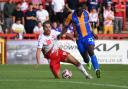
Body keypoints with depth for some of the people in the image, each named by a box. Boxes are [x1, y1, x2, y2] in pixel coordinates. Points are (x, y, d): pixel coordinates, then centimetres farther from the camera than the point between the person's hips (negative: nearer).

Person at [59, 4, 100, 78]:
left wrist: (92, 33, 18)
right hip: (79, 38, 0)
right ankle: (88, 62, 44)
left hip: (88, 36, 0)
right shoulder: (71, 16, -8)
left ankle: (97, 69, -29)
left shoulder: (86, 13, -1)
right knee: (85, 56, 5)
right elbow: (66, 27, 1)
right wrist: (61, 34, -16)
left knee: (91, 51, -24)